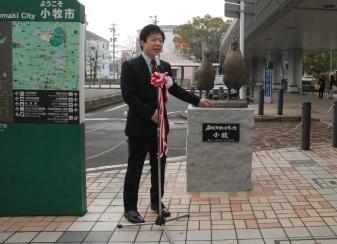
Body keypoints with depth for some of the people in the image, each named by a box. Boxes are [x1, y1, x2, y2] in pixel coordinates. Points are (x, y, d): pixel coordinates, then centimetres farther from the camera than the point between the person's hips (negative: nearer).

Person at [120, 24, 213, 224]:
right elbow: (128, 95, -16)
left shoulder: (165, 66, 7)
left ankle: (157, 201, 30)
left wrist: (197, 100, 5)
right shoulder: (130, 66, -9)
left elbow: (175, 89, 12)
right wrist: (150, 113, -22)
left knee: (159, 166, 14)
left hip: (159, 125, 5)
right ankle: (130, 208, 13)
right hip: (139, 126, -5)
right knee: (135, 168, 2)